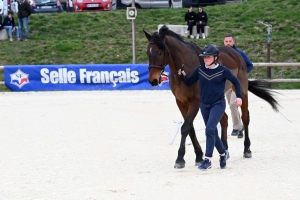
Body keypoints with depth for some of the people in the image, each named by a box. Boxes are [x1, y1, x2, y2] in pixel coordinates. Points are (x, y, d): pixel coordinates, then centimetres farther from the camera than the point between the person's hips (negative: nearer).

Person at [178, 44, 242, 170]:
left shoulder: (223, 71, -8)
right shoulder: (200, 70, 1)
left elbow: (236, 82, 3)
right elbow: (188, 83, 5)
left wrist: (239, 97, -5)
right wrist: (182, 75, -14)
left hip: (218, 104, -5)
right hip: (205, 105, 5)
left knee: (210, 129, -20)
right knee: (212, 132, 14)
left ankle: (208, 160, -19)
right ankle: (223, 154, 37)